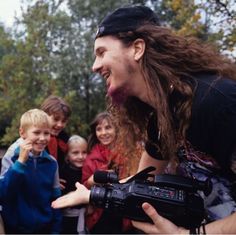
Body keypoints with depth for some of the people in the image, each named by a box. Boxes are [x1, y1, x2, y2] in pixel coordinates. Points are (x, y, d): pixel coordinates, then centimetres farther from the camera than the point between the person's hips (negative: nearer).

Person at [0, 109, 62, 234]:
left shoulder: (51, 162, -2)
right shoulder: (11, 158, -10)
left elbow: (55, 198, 5)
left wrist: (55, 229, 4)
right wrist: (21, 161, -25)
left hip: (46, 227, 3)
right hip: (17, 228, -2)